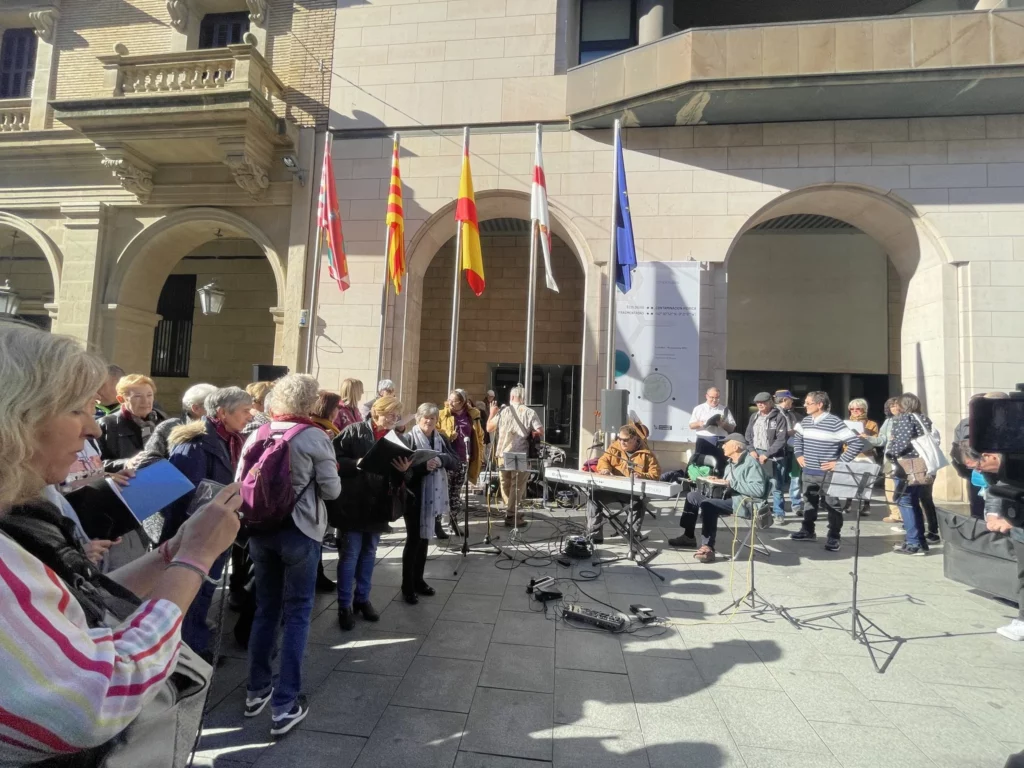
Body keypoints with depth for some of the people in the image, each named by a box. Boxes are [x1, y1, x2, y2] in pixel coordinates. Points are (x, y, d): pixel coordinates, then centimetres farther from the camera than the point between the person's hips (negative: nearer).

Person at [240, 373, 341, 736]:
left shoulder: (255, 436, 2)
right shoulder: (315, 437, -12)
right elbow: (331, 490, -10)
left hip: (260, 530, 5)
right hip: (299, 532, -5)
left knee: (265, 609, 19)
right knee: (297, 614, 6)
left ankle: (257, 690, 32)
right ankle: (284, 706, 11)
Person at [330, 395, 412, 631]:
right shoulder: (354, 431, -9)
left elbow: (400, 476, 7)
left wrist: (404, 469, -15)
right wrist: (356, 463, -26)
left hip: (379, 504, 5)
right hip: (353, 503, -5)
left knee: (369, 552, 17)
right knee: (350, 554, 4)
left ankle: (362, 599, 32)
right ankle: (344, 605, 18)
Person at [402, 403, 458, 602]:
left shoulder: (441, 438, 7)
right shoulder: (409, 438, -9)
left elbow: (455, 462, 0)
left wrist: (441, 459, -19)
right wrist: (423, 466, -32)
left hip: (435, 496, 6)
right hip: (415, 496, -5)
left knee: (425, 538, 15)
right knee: (413, 539, 1)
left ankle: (418, 580, 29)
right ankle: (407, 586, 13)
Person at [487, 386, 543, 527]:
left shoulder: (502, 411, 3)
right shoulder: (530, 413, -2)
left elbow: (489, 428, 10)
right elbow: (541, 433, -5)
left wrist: (492, 413, 24)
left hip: (503, 453, 2)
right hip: (521, 454, -2)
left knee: (506, 485, 15)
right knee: (517, 486, 4)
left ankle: (511, 512, 22)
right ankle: (511, 516, 3)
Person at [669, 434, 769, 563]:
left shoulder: (751, 462, -15)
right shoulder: (732, 463, 14)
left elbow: (758, 489, -27)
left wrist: (731, 483, -24)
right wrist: (718, 481, 0)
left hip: (745, 502, -10)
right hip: (729, 496, 10)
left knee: (707, 504, -32)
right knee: (692, 496, 7)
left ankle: (708, 548, -28)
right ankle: (689, 536, 13)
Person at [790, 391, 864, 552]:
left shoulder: (835, 422, -17)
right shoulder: (805, 421, 6)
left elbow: (857, 443, -18)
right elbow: (797, 438, 26)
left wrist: (839, 462, -17)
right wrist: (799, 455, 13)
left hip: (827, 474, -7)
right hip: (808, 472, 7)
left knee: (832, 505, 4)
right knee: (809, 502, 17)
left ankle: (833, 537, 16)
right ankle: (808, 531, 30)